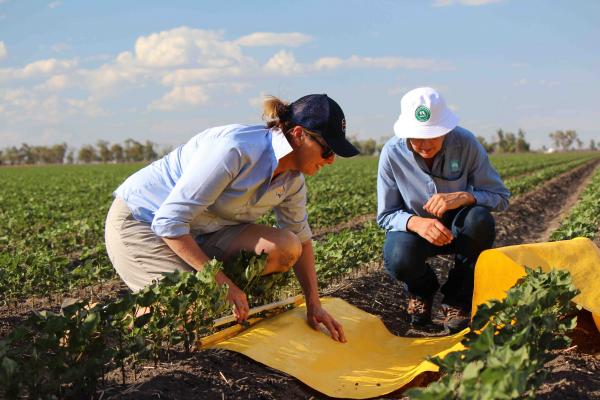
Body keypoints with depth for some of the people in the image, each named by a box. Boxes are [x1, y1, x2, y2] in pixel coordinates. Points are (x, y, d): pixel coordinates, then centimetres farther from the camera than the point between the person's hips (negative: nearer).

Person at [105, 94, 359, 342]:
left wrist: (314, 305, 2)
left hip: (199, 232, 7)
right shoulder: (235, 149, -31)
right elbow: (169, 222, -30)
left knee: (285, 248, -15)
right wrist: (221, 281, -27)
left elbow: (301, 240, 8)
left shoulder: (292, 179, -6)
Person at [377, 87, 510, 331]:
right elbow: (385, 215, -12)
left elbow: (501, 197, -15)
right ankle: (422, 290, 7)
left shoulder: (465, 143, -19)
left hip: (459, 228, 1)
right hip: (414, 229, -1)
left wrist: (464, 197, -37)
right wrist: (416, 222, -36)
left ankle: (458, 300, -9)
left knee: (480, 219, -34)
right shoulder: (392, 153, -19)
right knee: (400, 259, -35)